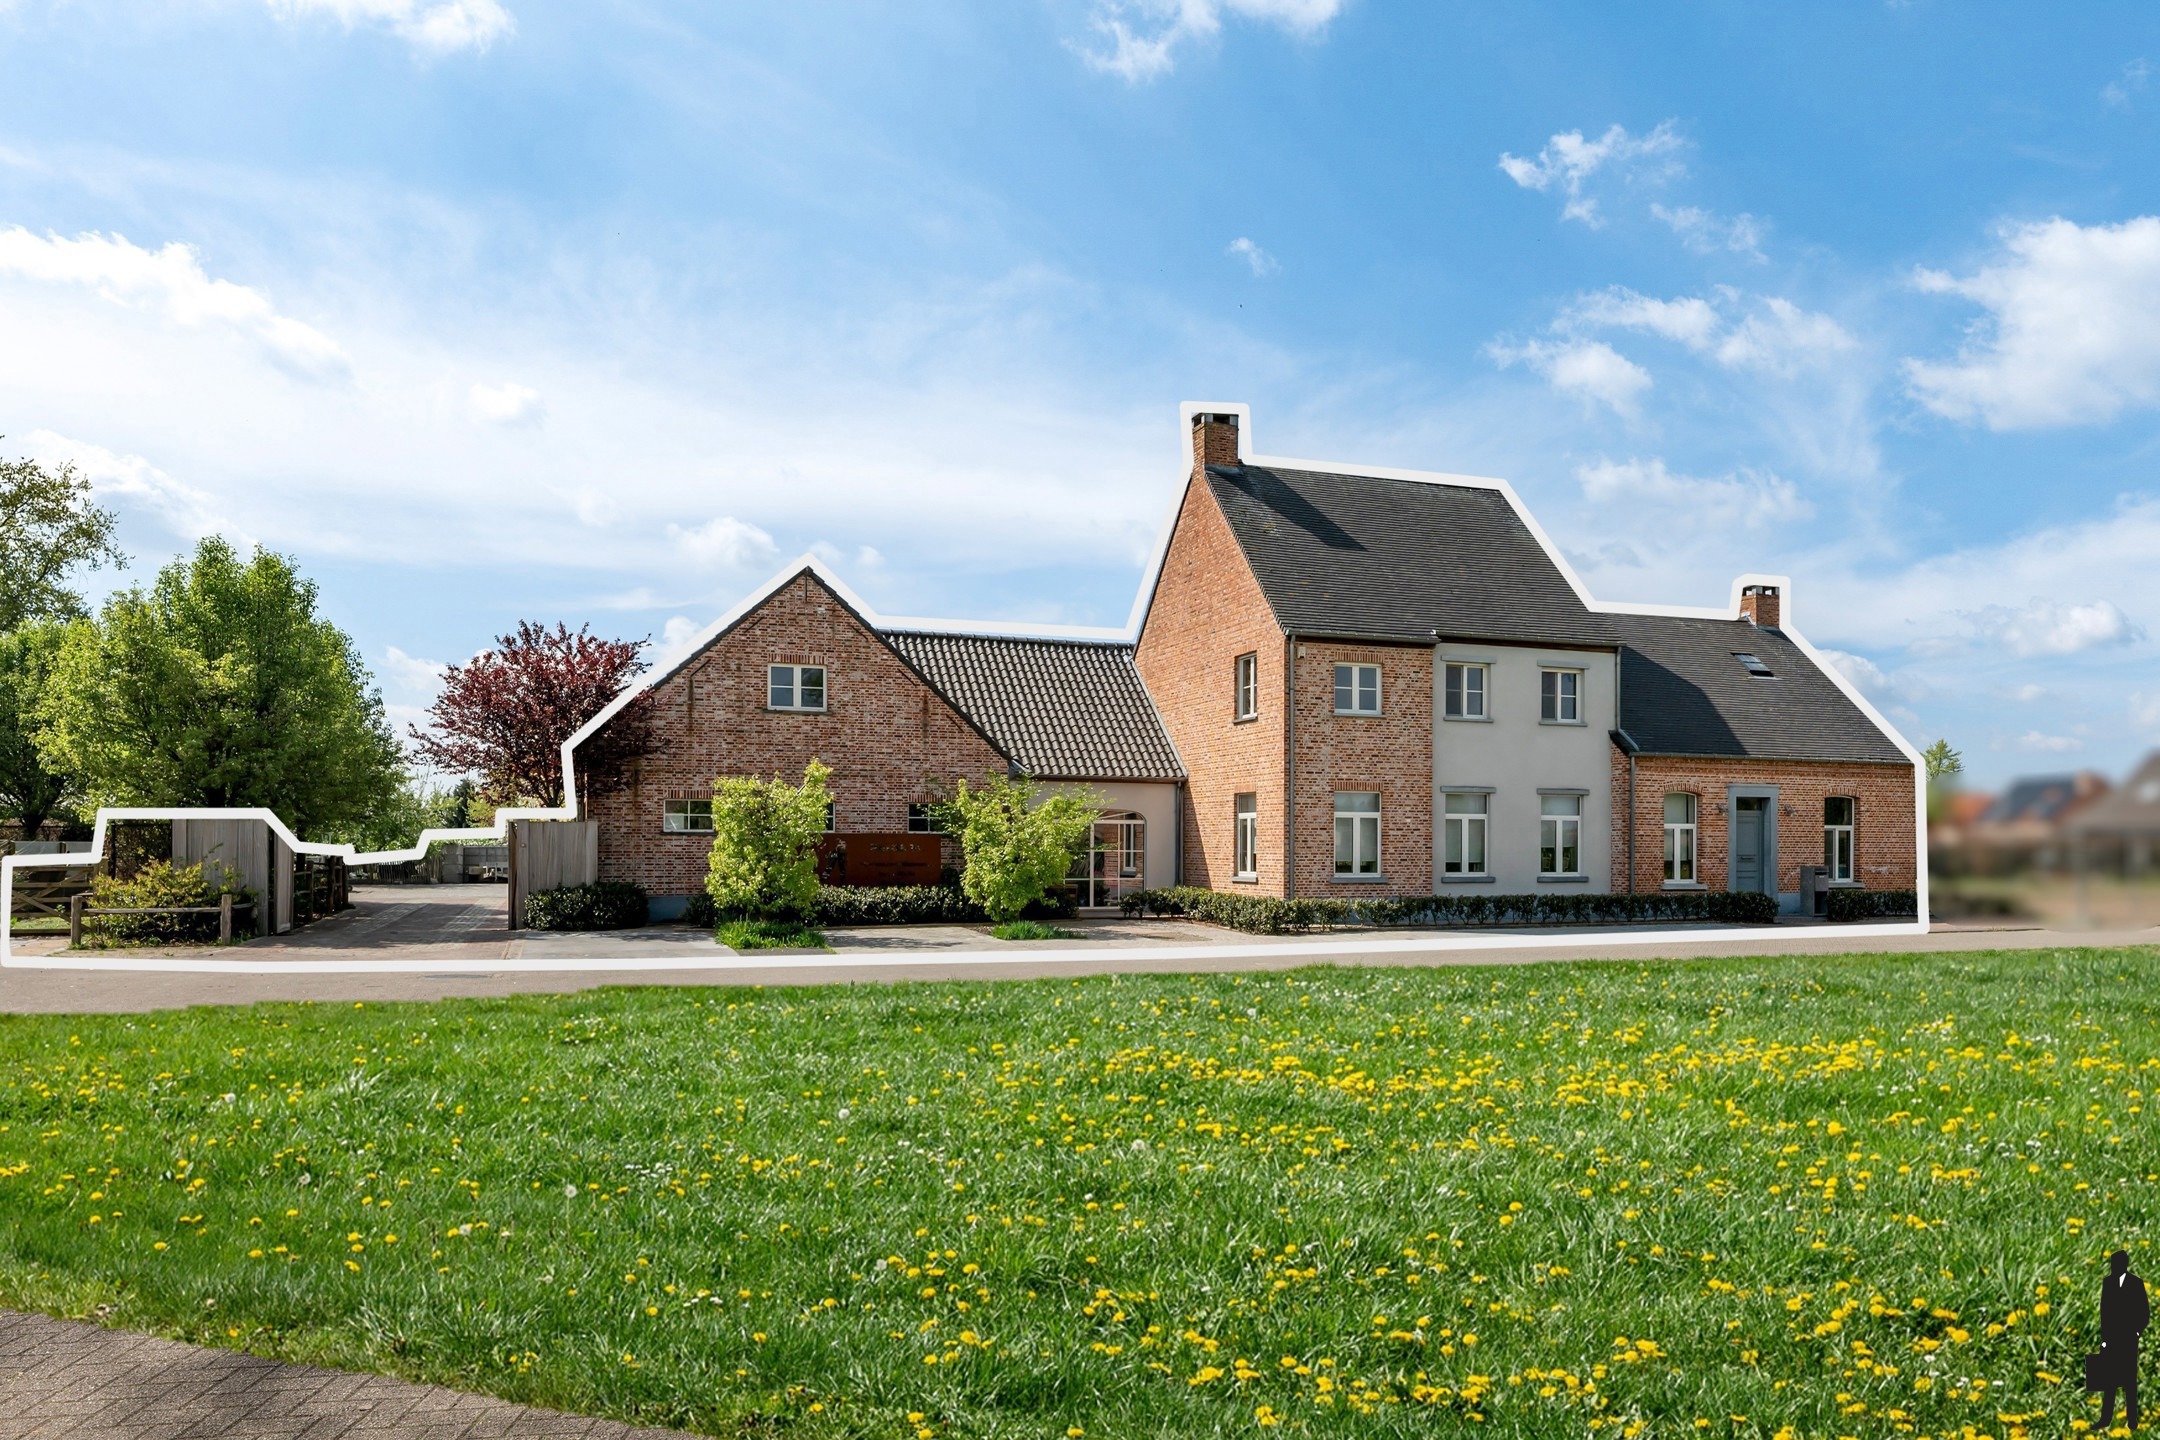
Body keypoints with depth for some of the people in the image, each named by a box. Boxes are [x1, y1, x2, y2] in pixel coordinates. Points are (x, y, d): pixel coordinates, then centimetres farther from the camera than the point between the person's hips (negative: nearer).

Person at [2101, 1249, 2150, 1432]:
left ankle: (2132, 1418, 10)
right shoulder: (2107, 1282, 5)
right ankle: (2106, 1417, 11)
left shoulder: (2136, 1283, -5)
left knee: (2130, 1379, 3)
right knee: (2109, 1379, 6)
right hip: (2110, 1338, 3)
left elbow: (2145, 1312, 0)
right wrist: (2104, 1337, 3)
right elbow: (2103, 1311, 6)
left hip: (2128, 1339, -3)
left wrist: (2137, 1332, -7)